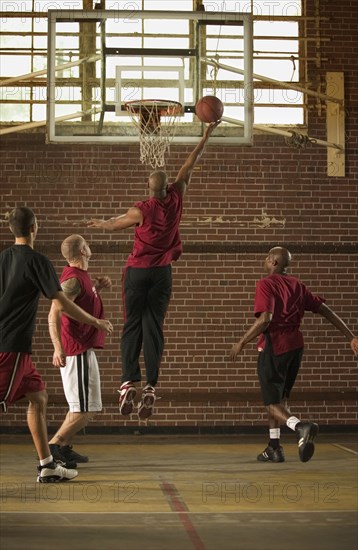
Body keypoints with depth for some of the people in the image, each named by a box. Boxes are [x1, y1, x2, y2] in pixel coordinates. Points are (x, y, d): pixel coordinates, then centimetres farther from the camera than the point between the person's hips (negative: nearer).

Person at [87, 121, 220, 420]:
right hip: (162, 272, 2)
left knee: (132, 325, 2)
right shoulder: (176, 199, -4)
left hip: (137, 271, -2)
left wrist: (99, 223, 28)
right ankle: (151, 386, -8)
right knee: (154, 327, 1)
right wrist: (206, 136, 11)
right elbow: (190, 165, 4)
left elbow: (115, 225, 7)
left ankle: (129, 381, -11)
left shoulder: (141, 211, -12)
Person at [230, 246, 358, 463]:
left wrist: (241, 343, -13)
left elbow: (265, 319, -22)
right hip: (296, 345, 7)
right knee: (279, 398, 20)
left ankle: (301, 426, -30)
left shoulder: (266, 284, -9)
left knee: (272, 403, -3)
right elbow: (325, 310, 9)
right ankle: (274, 448, 21)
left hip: (274, 346, -7)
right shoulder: (297, 285, 12)